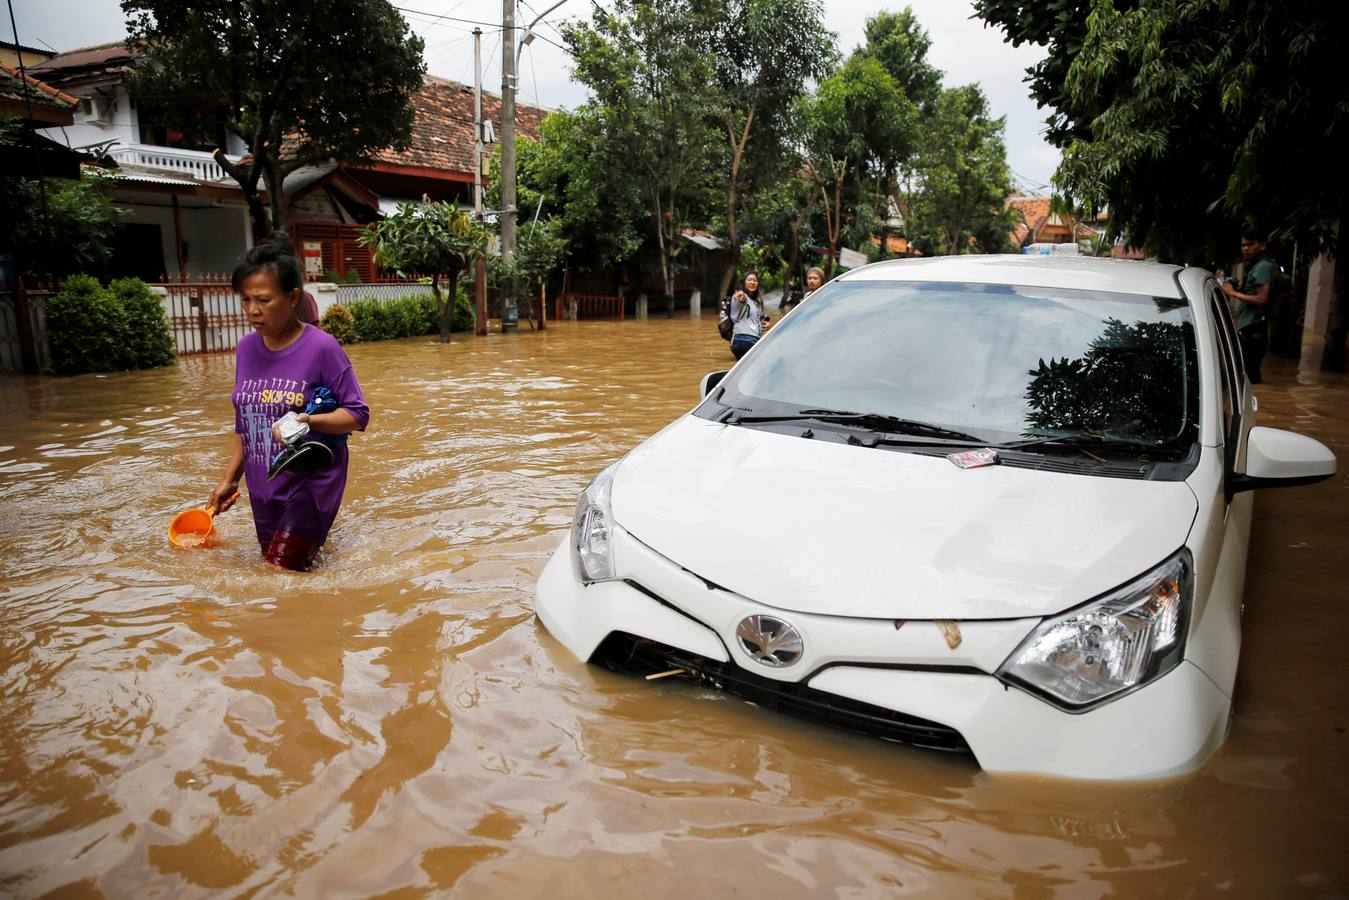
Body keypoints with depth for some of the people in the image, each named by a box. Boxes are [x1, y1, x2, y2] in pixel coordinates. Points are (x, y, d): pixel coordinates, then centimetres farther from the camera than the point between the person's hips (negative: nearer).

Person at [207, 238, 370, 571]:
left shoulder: (322, 348, -14)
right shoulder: (246, 348, 4)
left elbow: (358, 415, -11)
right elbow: (244, 425, 15)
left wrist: (310, 421, -27)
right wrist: (229, 479, 15)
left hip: (311, 484, -6)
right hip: (263, 490, 7)